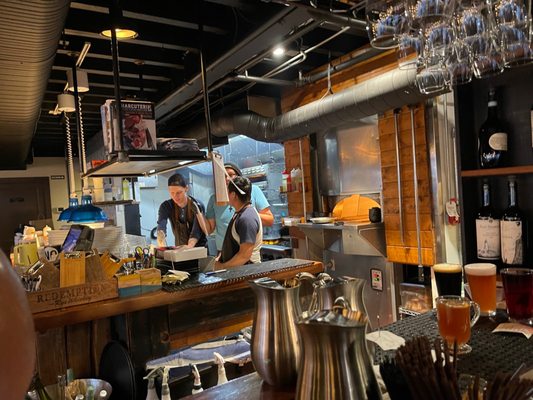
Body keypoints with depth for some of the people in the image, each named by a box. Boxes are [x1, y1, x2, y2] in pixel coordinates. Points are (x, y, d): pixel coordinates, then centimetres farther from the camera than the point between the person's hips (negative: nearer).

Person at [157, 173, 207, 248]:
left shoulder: (197, 206, -13)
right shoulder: (166, 206, -6)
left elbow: (196, 232, -23)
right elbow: (161, 228, -21)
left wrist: (188, 248, -40)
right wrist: (163, 249, -38)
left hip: (199, 248, -3)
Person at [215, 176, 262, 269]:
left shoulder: (247, 218, -18)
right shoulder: (238, 213, 11)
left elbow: (244, 255, -21)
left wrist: (222, 267, -12)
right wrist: (218, 260, 5)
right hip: (234, 268, 8)